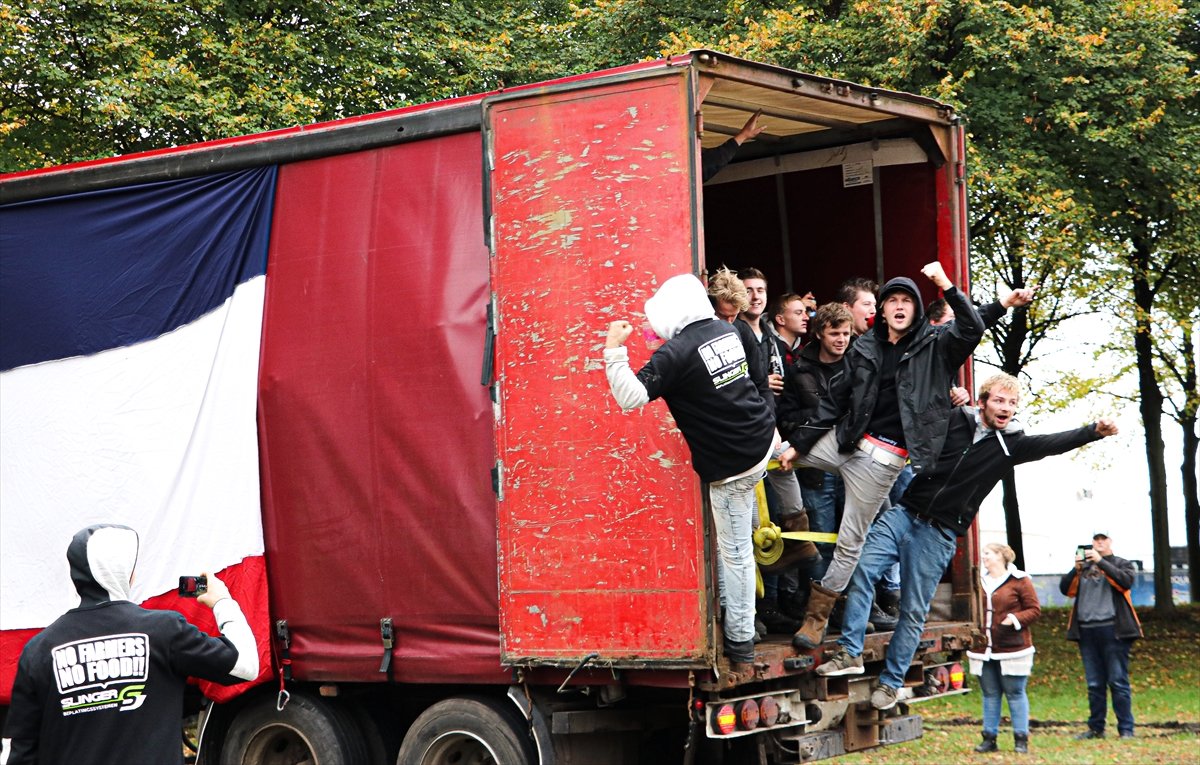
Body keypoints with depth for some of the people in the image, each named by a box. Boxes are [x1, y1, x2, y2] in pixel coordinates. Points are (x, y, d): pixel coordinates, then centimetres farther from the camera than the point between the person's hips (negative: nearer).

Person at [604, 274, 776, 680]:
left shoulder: (677, 353, -21)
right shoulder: (727, 331, 3)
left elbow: (630, 396, -24)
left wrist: (614, 350, -18)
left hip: (732, 465, -7)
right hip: (763, 437, 7)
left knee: (734, 552, 1)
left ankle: (740, 648, 9)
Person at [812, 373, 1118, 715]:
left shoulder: (1012, 445, 2)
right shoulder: (953, 420, 3)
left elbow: (1056, 443, -8)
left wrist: (1095, 430, -21)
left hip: (939, 535, -1)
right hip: (904, 513, 1)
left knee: (914, 613, 1)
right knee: (863, 568, -18)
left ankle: (891, 682, 14)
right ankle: (850, 654, -11)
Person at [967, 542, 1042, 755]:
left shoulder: (1019, 580, -3)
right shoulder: (979, 581, 13)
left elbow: (1034, 610, -4)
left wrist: (1015, 619, -18)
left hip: (1012, 649, -5)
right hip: (984, 649, 5)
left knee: (1015, 693, 0)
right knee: (990, 695, 8)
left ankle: (1021, 739, 5)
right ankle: (989, 738, 13)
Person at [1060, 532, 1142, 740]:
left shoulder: (1121, 564, 9)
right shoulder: (1084, 565, 17)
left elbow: (1126, 581, -12)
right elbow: (1066, 589, 7)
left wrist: (1100, 561, -15)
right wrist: (1076, 569, -8)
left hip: (1113, 629, -3)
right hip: (1087, 631, 4)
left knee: (1118, 681, -5)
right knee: (1094, 684, 7)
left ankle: (1126, 729, -2)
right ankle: (1096, 728, 12)